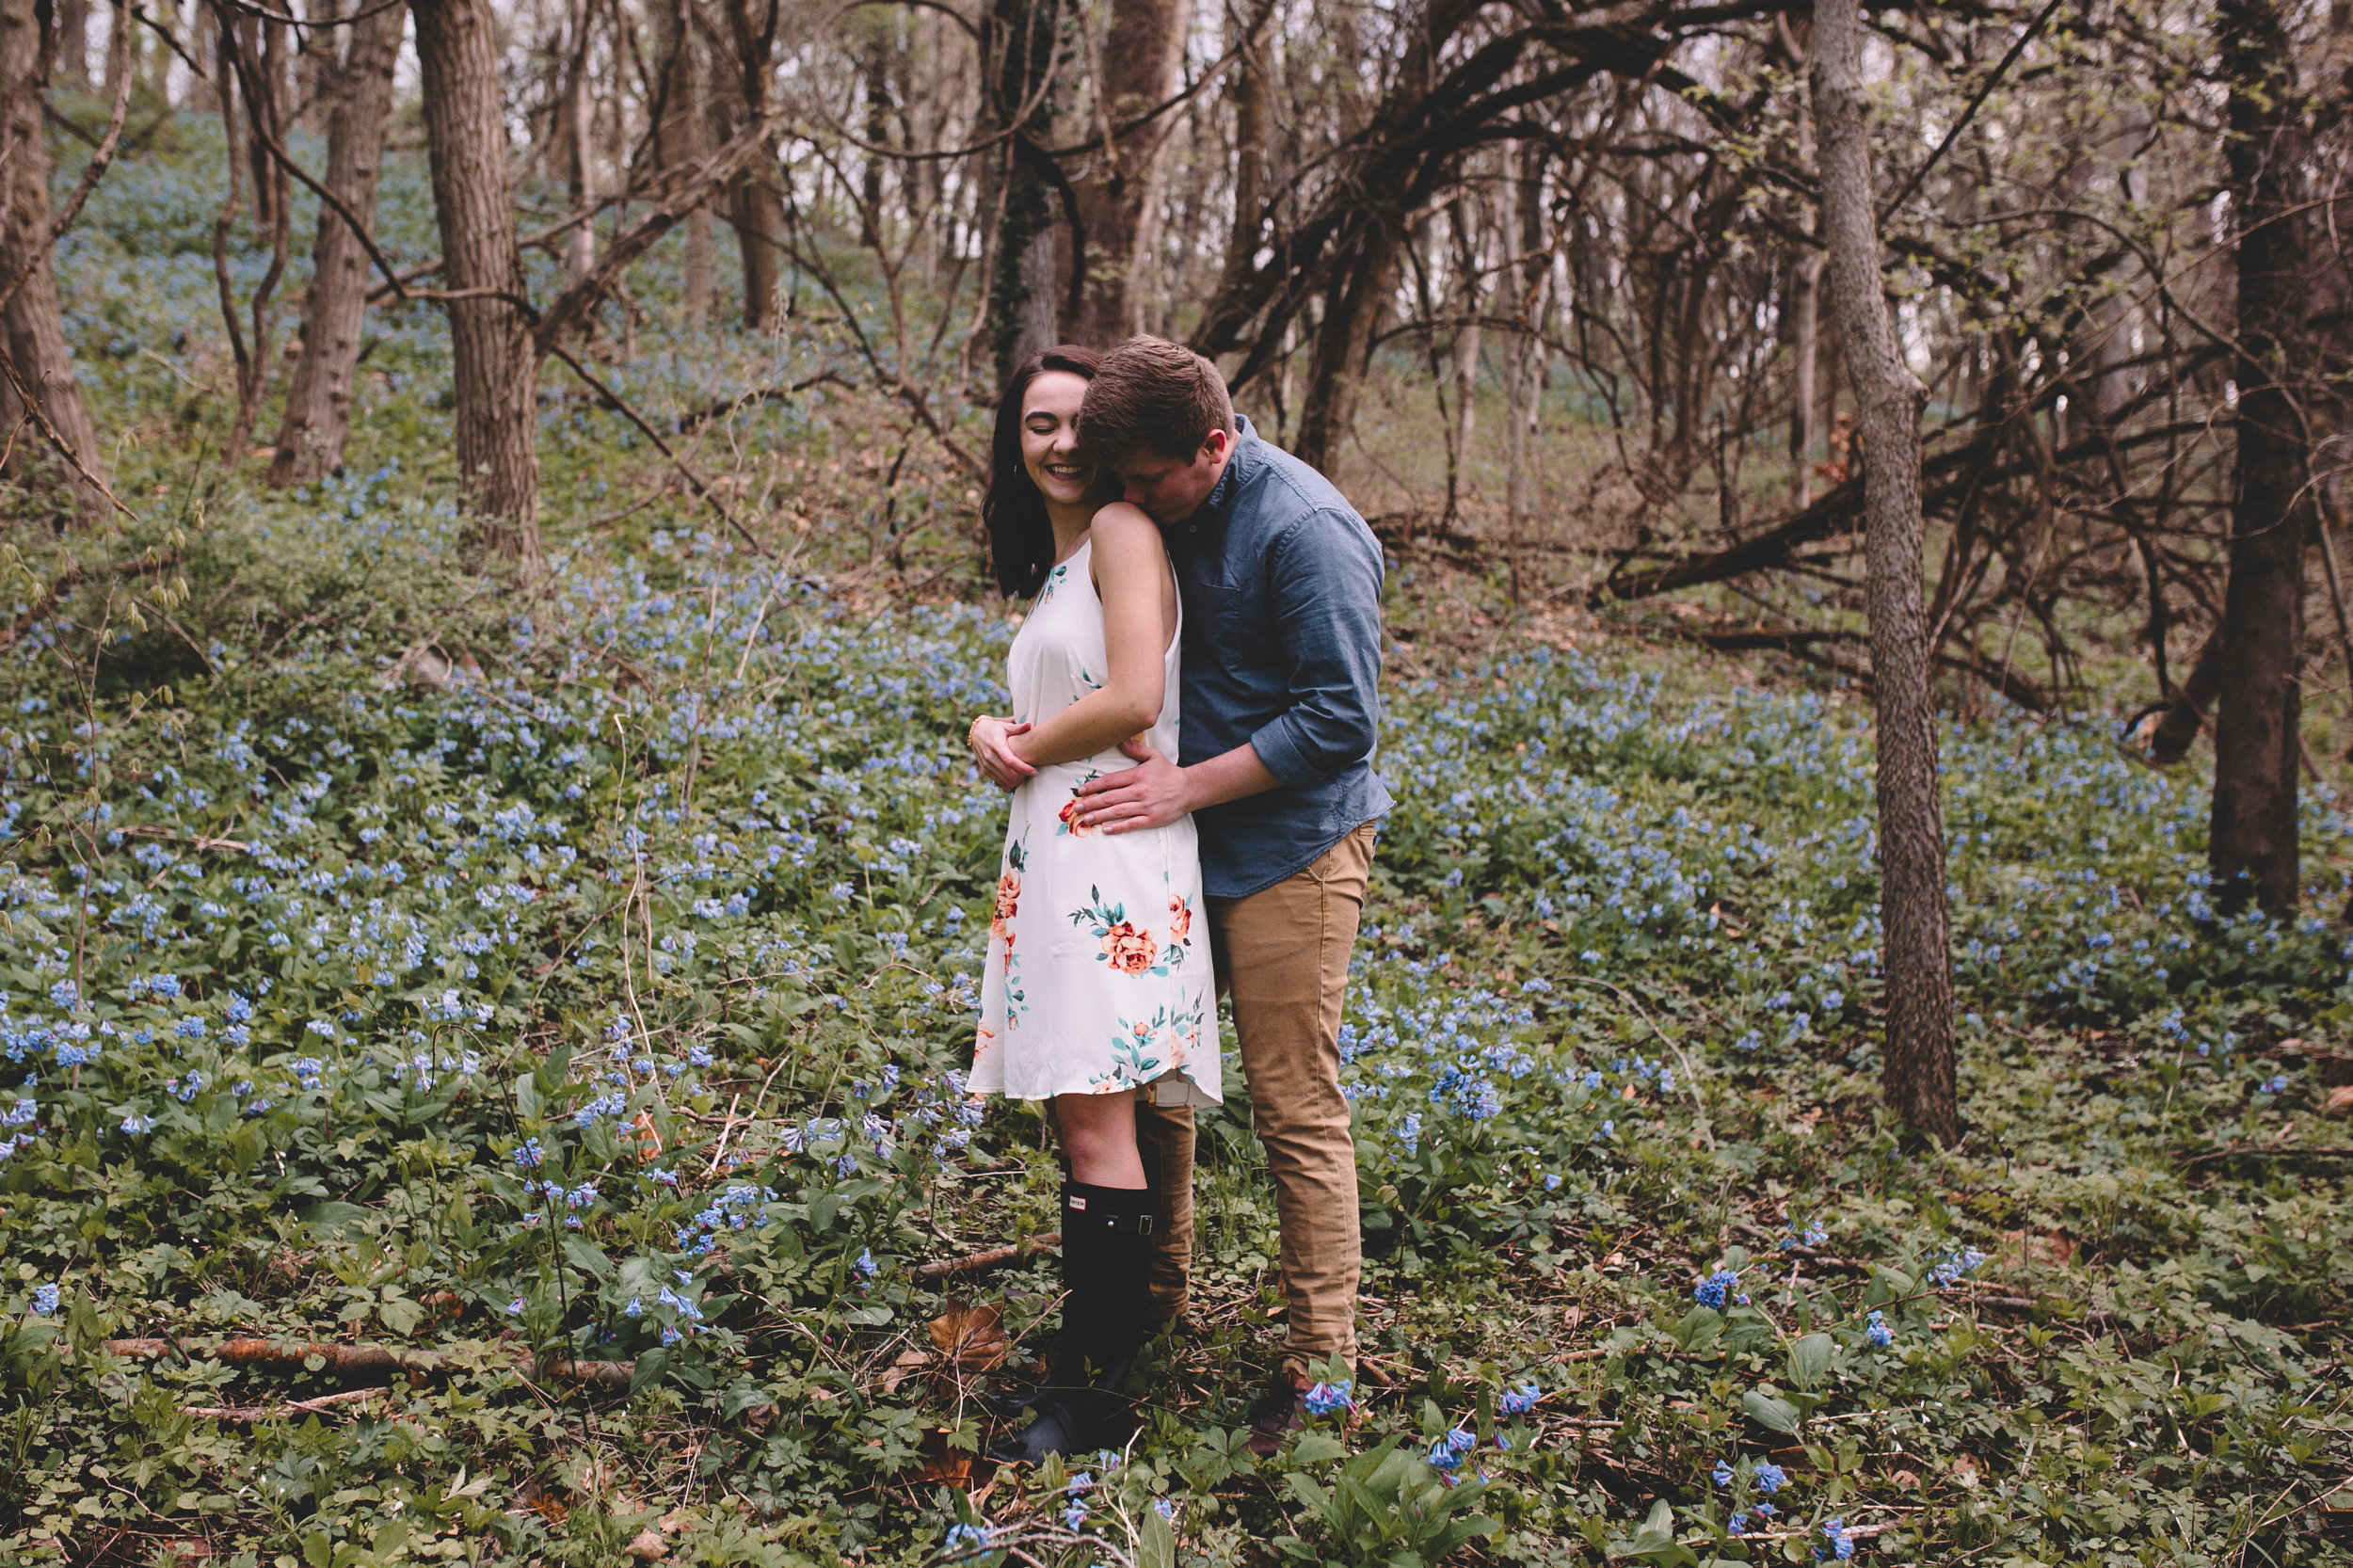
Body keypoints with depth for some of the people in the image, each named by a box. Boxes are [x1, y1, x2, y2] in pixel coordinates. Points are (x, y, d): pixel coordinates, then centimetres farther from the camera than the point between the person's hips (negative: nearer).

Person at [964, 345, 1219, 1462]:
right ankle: (1096, 1338, 20)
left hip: (1115, 854, -9)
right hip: (1051, 854, 9)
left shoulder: (1123, 529, -7)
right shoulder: (1051, 563, 22)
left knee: (1096, 1121, -9)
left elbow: (1134, 701, -18)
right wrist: (994, 735, 2)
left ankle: (1096, 1390, -2)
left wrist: (1027, 748, -3)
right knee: (1076, 1114, 11)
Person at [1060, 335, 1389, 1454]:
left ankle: (1321, 1368, 8)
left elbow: (1341, 719, -19)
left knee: (1297, 1110, -3)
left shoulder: (1303, 530, -19)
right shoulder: (1164, 517, 6)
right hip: (1181, 846, 8)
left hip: (1289, 849, -8)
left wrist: (1187, 785, -18)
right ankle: (1153, 1299, 33)